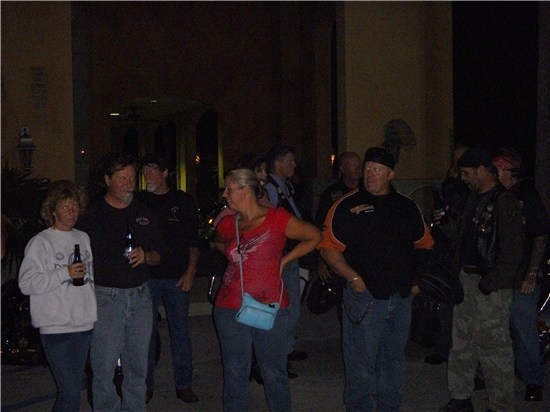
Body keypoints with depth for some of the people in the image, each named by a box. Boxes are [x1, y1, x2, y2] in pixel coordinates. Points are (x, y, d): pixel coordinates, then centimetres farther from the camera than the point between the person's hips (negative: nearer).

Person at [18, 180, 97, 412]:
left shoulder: (83, 238, 14)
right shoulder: (41, 242, -5)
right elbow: (26, 284, -14)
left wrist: (94, 310, 18)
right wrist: (65, 273, -18)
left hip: (84, 324, 6)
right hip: (56, 328, -6)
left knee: (75, 386, 13)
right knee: (69, 392, -10)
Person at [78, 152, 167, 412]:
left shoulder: (144, 214, 12)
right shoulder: (92, 215, -1)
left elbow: (159, 253, 15)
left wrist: (145, 256, -8)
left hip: (140, 295, 4)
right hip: (106, 296, -4)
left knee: (138, 366, 12)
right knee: (104, 368, -2)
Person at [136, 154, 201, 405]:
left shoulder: (183, 201, 6)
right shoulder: (139, 201, 6)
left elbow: (193, 240, 6)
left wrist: (190, 271, -3)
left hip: (177, 277, 0)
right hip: (146, 277, 0)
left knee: (180, 331, 4)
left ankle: (184, 385, 14)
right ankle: (147, 386, 16)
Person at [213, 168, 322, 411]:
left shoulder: (277, 219, -8)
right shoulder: (227, 224, 4)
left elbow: (314, 237, 3)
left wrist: (283, 261, -1)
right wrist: (235, 257, 10)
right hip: (230, 309, 3)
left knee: (274, 375, 9)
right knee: (234, 375, 13)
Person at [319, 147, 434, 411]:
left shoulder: (407, 206, 9)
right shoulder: (346, 206, -5)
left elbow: (424, 245, 17)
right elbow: (328, 249, -8)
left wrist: (418, 278, 5)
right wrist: (354, 278, -15)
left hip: (402, 297, 5)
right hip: (365, 295, -4)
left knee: (394, 358, 17)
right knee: (362, 362, 2)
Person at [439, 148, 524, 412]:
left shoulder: (505, 202, -13)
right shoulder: (474, 198, 15)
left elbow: (512, 253, -18)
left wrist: (489, 284, -19)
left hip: (491, 285, -9)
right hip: (467, 278, 9)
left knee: (493, 346, -4)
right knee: (461, 342, 14)